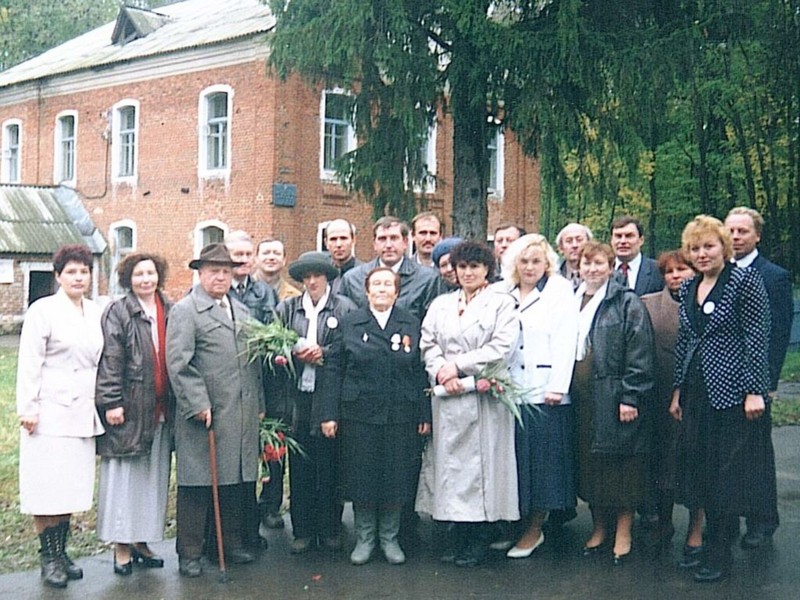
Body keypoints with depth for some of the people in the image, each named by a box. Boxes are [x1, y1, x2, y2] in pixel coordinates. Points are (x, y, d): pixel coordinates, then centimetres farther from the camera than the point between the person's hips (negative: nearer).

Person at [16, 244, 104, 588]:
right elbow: (29, 363, -7)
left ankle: (61, 553, 19)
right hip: (51, 411, -5)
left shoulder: (95, 313, 10)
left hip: (83, 413, 5)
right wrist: (27, 408, -12)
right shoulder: (43, 310, -5)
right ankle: (49, 557, 9)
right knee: (48, 489, -2)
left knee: (72, 488, 9)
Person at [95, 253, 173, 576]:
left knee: (153, 477, 10)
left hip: (161, 410, 5)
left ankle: (142, 540, 21)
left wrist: (177, 402, 9)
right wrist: (112, 402, -15)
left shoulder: (170, 311, 10)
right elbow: (110, 360, -9)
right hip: (130, 409, -4)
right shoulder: (117, 312, -3)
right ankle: (122, 547, 11)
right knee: (124, 476, 1)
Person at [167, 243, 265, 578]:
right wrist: (198, 405, -16)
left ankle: (231, 543, 27)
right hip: (205, 415, -6)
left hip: (243, 416, 6)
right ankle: (189, 553, 12)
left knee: (237, 482, 13)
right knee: (196, 486, 2)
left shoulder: (242, 311, 18)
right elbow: (178, 364, -12)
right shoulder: (185, 311, -4)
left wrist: (259, 405, 16)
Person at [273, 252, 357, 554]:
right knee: (299, 466, 5)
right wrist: (295, 352, -10)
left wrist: (323, 353, -13)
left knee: (329, 466, 4)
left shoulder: (345, 308, 3)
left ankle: (330, 529, 16)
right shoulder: (286, 308, 12)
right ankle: (303, 531, 15)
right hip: (298, 397, 2)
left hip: (330, 398, -2)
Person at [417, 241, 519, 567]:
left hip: (485, 395, -3)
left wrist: (457, 365, -10)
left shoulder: (502, 303, 4)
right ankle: (459, 537, 14)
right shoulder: (441, 305, 16)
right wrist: (441, 372, -10)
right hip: (447, 395, 4)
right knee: (450, 461, 4)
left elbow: (501, 348, -7)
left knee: (481, 461, -3)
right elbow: (427, 345, 9)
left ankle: (478, 540, 8)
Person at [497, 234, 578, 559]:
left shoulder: (560, 292, 1)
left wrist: (557, 387, -13)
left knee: (542, 461, 2)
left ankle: (535, 529, 12)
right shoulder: (502, 293, 13)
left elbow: (564, 343, -6)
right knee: (513, 459, 7)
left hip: (544, 392, -4)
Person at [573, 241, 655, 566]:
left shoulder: (627, 303, -5)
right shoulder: (572, 302, 13)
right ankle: (599, 527, 23)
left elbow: (639, 355, -10)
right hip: (581, 398, 6)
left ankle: (623, 532, 12)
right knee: (588, 463, 10)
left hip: (613, 398, -6)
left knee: (619, 463, 0)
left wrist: (630, 397, -16)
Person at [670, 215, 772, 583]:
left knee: (730, 471, 0)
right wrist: (678, 390, 13)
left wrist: (754, 391, -16)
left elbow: (758, 338, -12)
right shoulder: (688, 289, 12)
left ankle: (720, 553, 10)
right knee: (701, 467, 10)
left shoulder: (745, 282, -8)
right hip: (698, 392, 7)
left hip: (734, 391, -7)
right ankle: (711, 537, 23)